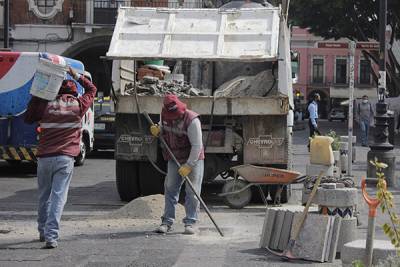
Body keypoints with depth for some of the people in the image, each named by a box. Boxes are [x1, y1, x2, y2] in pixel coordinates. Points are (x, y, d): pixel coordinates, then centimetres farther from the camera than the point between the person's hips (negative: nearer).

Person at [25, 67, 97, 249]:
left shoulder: (46, 104, 3)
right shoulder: (78, 105, 2)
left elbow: (28, 119, 19)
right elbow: (92, 89, 22)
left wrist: (35, 96, 20)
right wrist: (76, 76, 26)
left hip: (44, 157, 2)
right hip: (65, 158, -2)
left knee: (44, 196, 16)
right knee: (58, 196, -6)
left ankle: (43, 232, 30)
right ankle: (51, 236, -16)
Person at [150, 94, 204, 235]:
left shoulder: (192, 120, -24)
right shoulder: (165, 116, -4)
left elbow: (197, 146, -23)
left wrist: (189, 165, -25)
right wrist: (158, 130, -6)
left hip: (193, 159, -5)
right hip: (174, 159, 6)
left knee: (192, 192, -5)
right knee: (170, 189, 3)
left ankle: (190, 223, 1)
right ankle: (167, 222, 7)